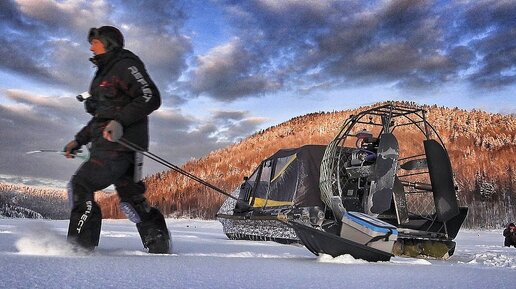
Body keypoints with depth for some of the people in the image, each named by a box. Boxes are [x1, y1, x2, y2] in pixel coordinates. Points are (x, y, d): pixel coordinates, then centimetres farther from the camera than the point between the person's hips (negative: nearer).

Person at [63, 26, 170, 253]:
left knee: (80, 186, -11)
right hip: (108, 145, 10)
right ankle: (159, 245, 12)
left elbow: (151, 97, -17)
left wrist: (120, 121, -26)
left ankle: (81, 244, -8)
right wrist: (79, 140, 24)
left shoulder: (125, 65, -4)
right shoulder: (105, 74, 26)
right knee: (130, 198, 9)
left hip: (119, 144, -10)